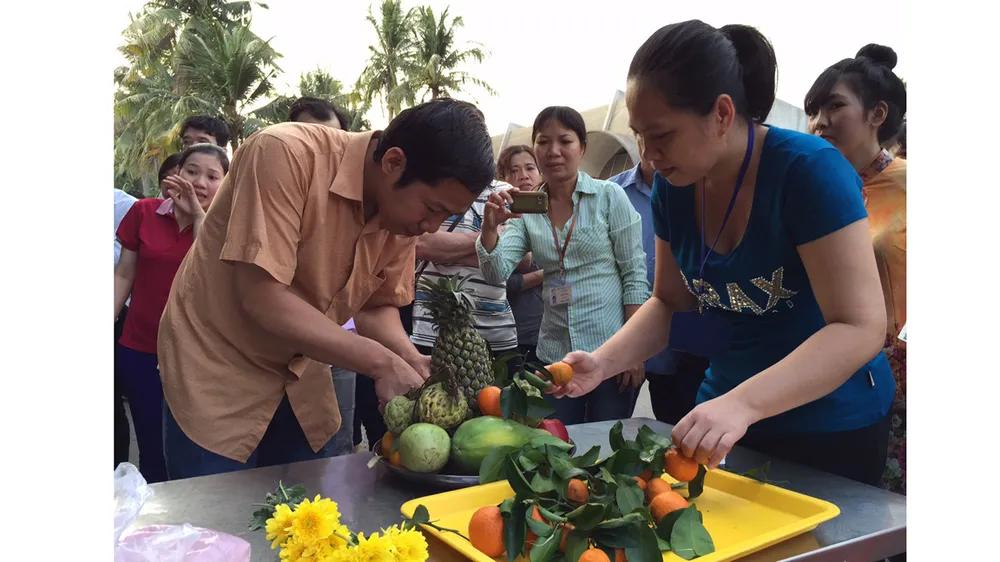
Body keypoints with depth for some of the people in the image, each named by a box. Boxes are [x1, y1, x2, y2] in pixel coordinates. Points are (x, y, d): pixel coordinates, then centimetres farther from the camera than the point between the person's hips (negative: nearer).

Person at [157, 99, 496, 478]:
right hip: (217, 370, -5)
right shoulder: (285, 155, -27)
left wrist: (409, 358, -19)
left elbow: (377, 305, 1)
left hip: (302, 374, 6)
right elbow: (262, 298, -30)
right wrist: (381, 362, -30)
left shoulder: (405, 209, -8)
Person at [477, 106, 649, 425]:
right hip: (555, 353, 3)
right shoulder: (527, 209, 4)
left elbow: (635, 275, -6)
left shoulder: (609, 196, -5)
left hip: (609, 350, -3)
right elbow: (497, 273, -5)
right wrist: (490, 227, -23)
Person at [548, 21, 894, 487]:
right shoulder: (672, 185, -5)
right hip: (728, 414, 6)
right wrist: (604, 362, -12)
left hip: (831, 432, -5)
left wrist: (742, 404, -39)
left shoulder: (810, 171, -23)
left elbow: (860, 328, -27)